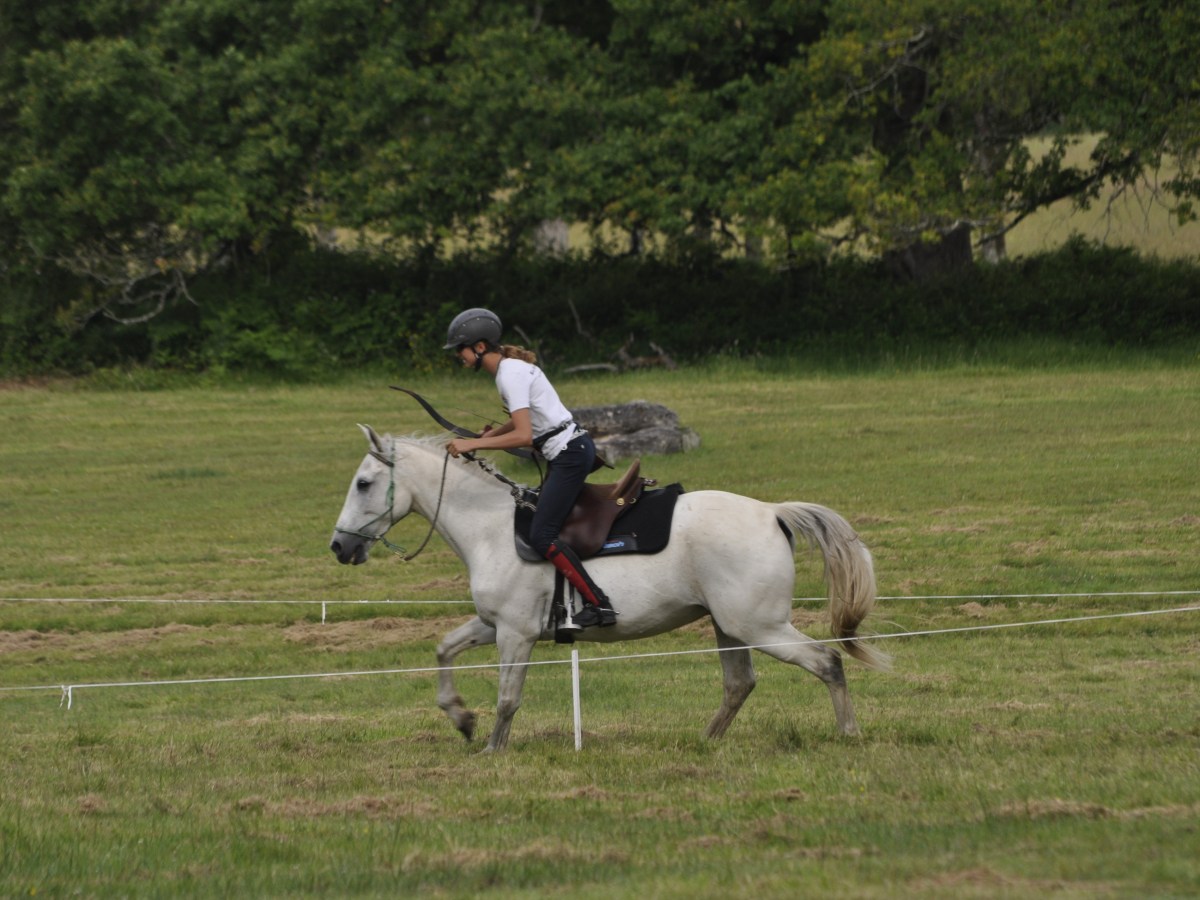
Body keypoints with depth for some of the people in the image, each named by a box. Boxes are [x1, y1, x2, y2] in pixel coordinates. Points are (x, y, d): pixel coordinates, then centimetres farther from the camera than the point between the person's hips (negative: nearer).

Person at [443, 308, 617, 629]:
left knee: (541, 536, -14)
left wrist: (472, 444, -22)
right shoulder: (511, 367, 12)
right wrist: (490, 435, 12)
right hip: (571, 449, 10)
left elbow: (523, 435, -25)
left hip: (569, 454, -10)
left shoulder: (510, 374, -17)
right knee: (544, 531, 11)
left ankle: (598, 605, -17)